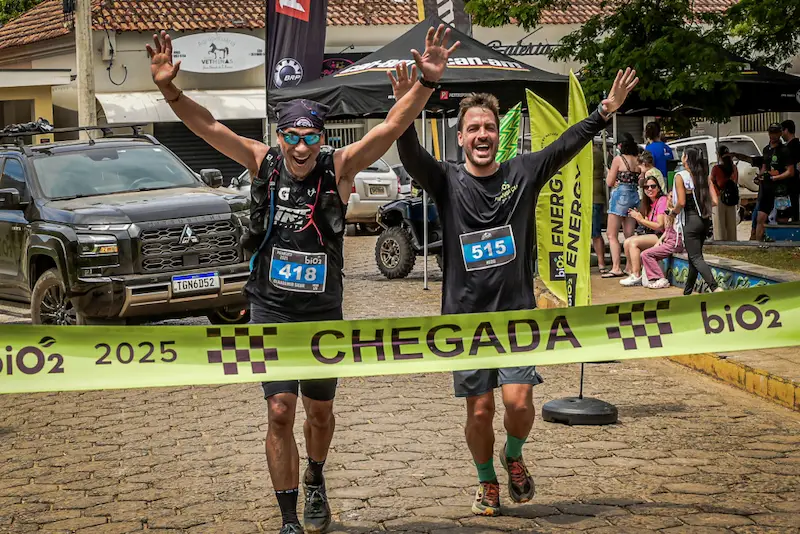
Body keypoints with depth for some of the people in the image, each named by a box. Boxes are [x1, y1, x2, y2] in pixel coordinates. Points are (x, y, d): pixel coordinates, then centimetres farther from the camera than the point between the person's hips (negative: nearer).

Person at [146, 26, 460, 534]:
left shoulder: (340, 168, -10)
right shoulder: (263, 163, -5)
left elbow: (393, 126, -18)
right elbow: (209, 126, -10)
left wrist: (428, 83, -31)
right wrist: (169, 89, -25)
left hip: (323, 312, 1)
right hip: (272, 310, 0)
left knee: (320, 412, 16)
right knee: (280, 412, -8)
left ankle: (315, 481, 46)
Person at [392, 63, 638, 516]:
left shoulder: (522, 173, 3)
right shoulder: (447, 181, -1)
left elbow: (568, 145, -5)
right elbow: (411, 155, -17)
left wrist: (607, 110, -18)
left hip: (516, 311, 0)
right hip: (466, 314, 0)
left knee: (519, 401, -9)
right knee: (480, 410, 4)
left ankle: (514, 456, 23)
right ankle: (487, 482, 28)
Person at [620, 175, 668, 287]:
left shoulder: (662, 200, -10)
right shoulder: (650, 204, 18)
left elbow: (659, 226, -16)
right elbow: (648, 226, 11)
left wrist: (642, 220, -11)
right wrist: (639, 217, -5)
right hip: (653, 235, 9)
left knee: (634, 242, -21)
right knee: (627, 242, -9)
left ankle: (637, 276, -18)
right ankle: (632, 273, -9)